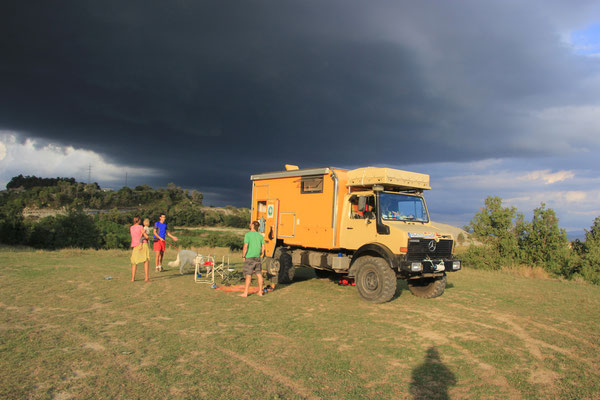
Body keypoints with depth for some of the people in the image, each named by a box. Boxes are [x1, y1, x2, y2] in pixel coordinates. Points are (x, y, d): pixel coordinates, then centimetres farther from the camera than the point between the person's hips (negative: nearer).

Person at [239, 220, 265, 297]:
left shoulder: (248, 235, -10)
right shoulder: (260, 236, 8)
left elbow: (245, 247, -16)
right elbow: (263, 248, 7)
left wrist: (243, 256, -6)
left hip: (249, 257, -5)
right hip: (257, 258, 5)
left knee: (248, 275, -2)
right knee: (259, 274, 10)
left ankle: (245, 293, 2)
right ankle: (260, 292, 16)